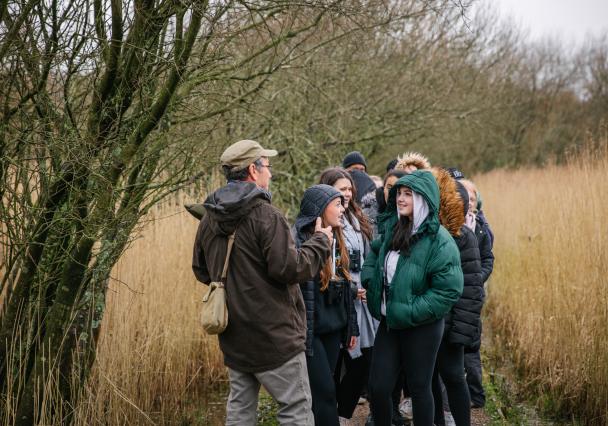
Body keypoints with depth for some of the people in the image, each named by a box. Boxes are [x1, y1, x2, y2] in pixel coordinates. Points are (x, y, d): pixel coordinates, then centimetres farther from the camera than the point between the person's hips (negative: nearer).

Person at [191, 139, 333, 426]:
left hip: (233, 337, 8)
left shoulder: (209, 220, 7)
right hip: (273, 334, -7)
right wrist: (320, 242, -6)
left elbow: (201, 272, 16)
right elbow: (289, 269, -21)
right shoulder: (265, 215, -17)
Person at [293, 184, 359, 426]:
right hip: (310, 330, -8)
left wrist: (352, 326, 18)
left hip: (333, 329, 8)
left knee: (321, 391, 12)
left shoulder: (335, 241, 12)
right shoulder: (299, 241, -16)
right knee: (325, 392, -6)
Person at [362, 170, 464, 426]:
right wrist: (369, 279, 7)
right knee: (378, 387, 4)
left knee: (419, 388, 8)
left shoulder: (439, 241, -16)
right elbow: (375, 251, 25)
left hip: (421, 327, -5)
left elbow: (448, 291, -20)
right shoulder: (394, 228, 4)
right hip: (389, 323, 6)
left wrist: (408, 313, -21)